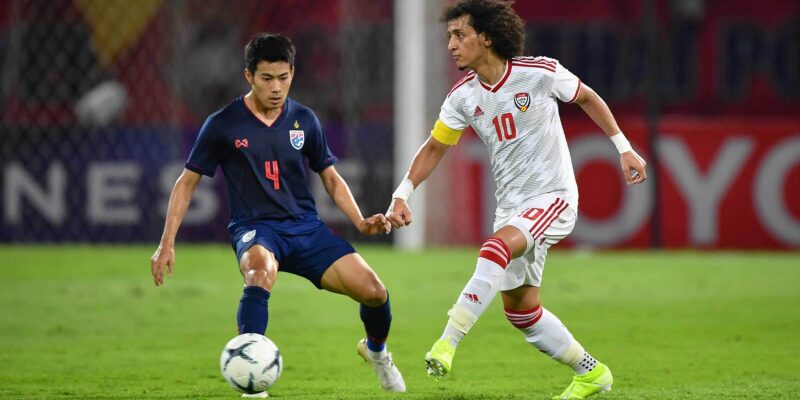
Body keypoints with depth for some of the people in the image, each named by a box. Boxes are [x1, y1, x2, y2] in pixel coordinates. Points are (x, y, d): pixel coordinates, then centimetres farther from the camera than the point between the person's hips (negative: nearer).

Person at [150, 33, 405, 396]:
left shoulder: (304, 120, 5)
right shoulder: (223, 125, -4)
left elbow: (330, 178, 15)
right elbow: (187, 182, 3)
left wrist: (361, 223, 0)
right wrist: (167, 243, -3)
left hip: (306, 227, 3)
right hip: (255, 229, -3)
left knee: (374, 292, -11)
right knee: (261, 270, -40)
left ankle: (375, 350, 25)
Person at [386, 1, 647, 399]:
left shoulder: (540, 73, -13)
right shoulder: (463, 96, -1)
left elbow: (587, 97, 4)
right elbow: (434, 147, 9)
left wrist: (624, 149, 4)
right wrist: (402, 195, -3)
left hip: (553, 198, -6)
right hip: (511, 206, 6)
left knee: (498, 247, -33)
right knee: (520, 308, 7)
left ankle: (448, 342, -38)